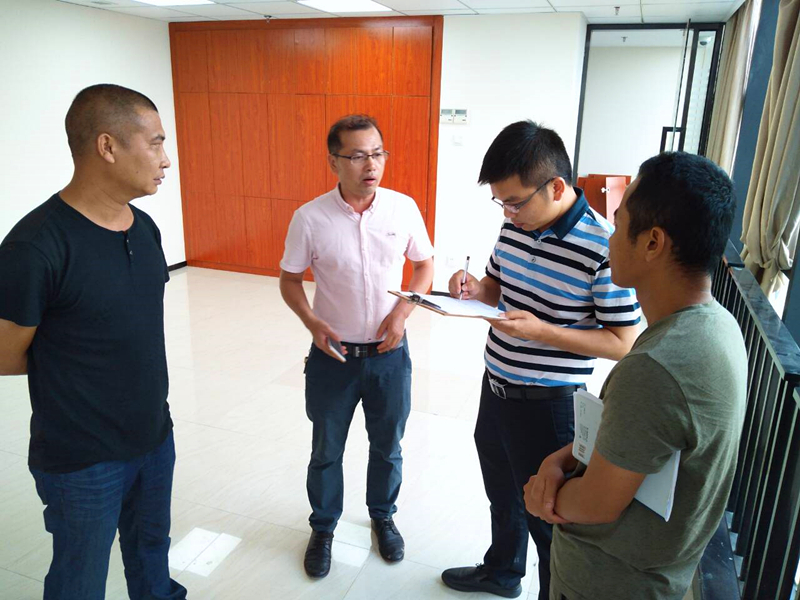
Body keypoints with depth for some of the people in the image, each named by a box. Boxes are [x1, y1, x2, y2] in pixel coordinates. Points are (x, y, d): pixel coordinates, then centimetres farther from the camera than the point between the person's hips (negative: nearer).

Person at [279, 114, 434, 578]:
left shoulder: (404, 208, -8)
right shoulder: (310, 218, -13)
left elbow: (425, 265, 4)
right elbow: (290, 279, -1)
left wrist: (403, 310, -11)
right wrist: (311, 321, -18)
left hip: (390, 354, 2)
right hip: (333, 355, -1)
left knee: (388, 446, 19)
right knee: (326, 450, 16)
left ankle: (383, 515, 47)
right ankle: (323, 528, 42)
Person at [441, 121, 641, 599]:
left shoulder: (603, 248, -24)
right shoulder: (516, 224, -3)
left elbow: (625, 343, -18)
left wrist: (542, 331, -28)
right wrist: (475, 289, -10)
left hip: (548, 403, -7)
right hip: (496, 386, 8)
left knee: (547, 515, 13)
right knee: (502, 491, 28)